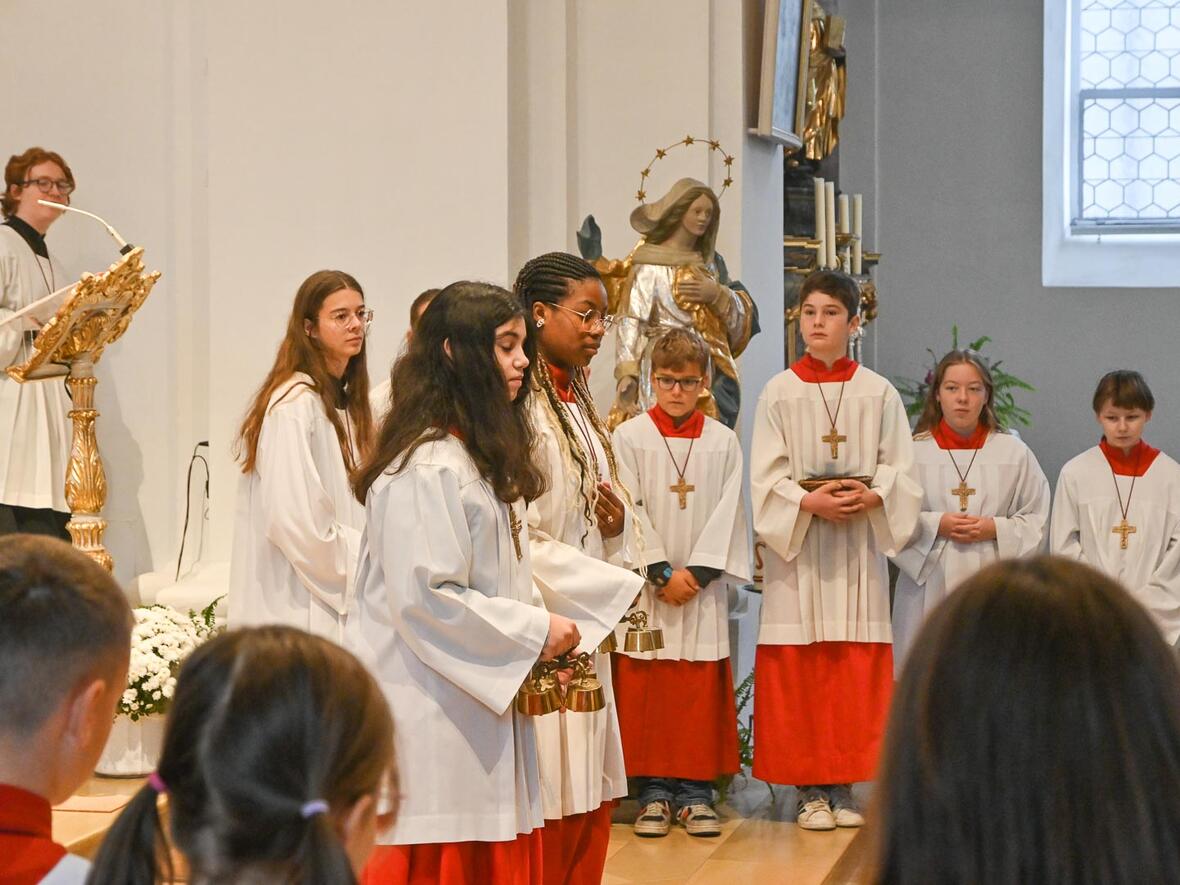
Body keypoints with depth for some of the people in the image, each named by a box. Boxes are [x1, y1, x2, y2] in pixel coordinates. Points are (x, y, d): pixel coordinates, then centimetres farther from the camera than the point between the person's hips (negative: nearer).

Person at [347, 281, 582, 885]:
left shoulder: (480, 457, 17)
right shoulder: (425, 468, -17)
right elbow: (426, 597, -21)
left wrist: (534, 634, 8)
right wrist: (533, 633, -13)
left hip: (479, 706, 10)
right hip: (433, 715, -10)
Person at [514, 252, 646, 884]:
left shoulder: (576, 403, 15)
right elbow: (522, 541, -18)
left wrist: (617, 523, 0)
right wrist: (621, 587, -11)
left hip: (585, 634, 9)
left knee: (590, 808, 9)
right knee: (548, 813, -6)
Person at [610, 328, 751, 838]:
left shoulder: (723, 442, 7)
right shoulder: (630, 437, 2)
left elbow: (727, 515, 2)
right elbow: (631, 512, -4)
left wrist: (697, 573, -9)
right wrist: (663, 571, -11)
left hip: (702, 586, 1)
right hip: (645, 586, -1)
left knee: (701, 692, 1)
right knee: (644, 690, -1)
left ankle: (696, 793, 7)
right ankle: (654, 792, 7)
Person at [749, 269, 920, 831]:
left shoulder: (879, 394, 7)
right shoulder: (779, 393, 4)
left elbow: (900, 469, 3)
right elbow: (765, 478, -1)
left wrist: (871, 497, -16)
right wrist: (810, 503, -17)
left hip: (859, 548, 1)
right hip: (796, 547, -1)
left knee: (856, 669, 0)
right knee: (799, 667, -3)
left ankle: (842, 787, 6)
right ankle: (810, 790, 2)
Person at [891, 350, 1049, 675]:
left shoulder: (1014, 453, 6)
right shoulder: (913, 451, 1)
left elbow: (1036, 520, 7)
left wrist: (995, 529, -9)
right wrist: (935, 525, -13)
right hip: (930, 588, -1)